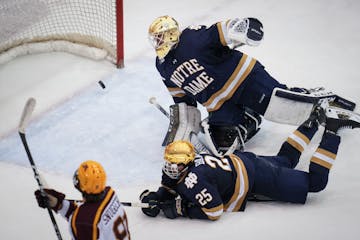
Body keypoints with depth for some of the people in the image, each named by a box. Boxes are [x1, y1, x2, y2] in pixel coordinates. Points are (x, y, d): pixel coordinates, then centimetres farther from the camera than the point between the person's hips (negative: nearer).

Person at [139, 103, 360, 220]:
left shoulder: (193, 180, -33)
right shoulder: (174, 171, -8)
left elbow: (214, 212, -30)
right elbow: (168, 190, 9)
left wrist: (180, 209, -29)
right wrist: (155, 198, -13)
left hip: (255, 176, -8)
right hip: (239, 161, 8)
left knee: (315, 182, -1)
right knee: (285, 160, 32)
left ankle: (331, 129, 7)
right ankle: (314, 122, 36)